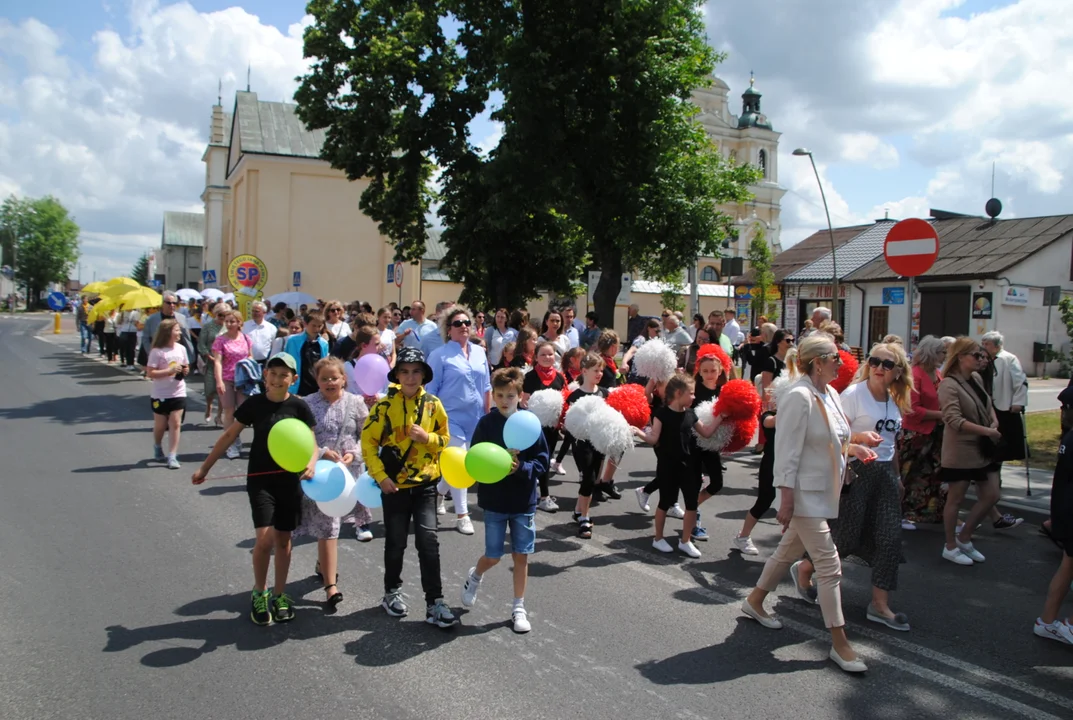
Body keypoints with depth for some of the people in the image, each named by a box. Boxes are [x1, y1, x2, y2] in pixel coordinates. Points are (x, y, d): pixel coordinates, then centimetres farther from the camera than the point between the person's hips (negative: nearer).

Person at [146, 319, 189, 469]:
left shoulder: (181, 348, 0)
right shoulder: (157, 351, -13)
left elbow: (186, 367, 14)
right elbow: (150, 373, -15)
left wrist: (185, 370, -9)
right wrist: (169, 371, -24)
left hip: (178, 393, 3)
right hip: (160, 394, -3)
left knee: (175, 424, -5)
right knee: (160, 425, 13)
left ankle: (172, 457, -2)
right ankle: (158, 449, 40)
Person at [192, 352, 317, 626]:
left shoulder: (299, 406, -5)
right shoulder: (254, 403, -4)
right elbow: (230, 435, 5)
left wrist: (311, 464, -25)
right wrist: (205, 467, 7)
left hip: (290, 479, 1)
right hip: (260, 479, -1)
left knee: (283, 539, 10)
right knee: (264, 539, -12)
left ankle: (279, 595, 27)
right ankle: (259, 593, 12)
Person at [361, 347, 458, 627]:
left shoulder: (433, 404, -2)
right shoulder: (385, 405, -8)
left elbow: (445, 438, 7)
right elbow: (368, 441, -4)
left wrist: (427, 437, -14)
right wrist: (380, 476, -11)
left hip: (425, 483, 1)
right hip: (394, 484, -1)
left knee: (428, 541, -6)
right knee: (395, 543, 11)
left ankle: (434, 603, 0)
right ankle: (392, 593, 32)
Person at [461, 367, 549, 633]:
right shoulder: (486, 424, -7)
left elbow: (542, 462, -5)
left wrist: (520, 467, -23)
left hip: (524, 502, 1)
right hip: (494, 501, -1)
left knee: (521, 556, 8)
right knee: (493, 557, 7)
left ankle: (519, 608, 23)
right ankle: (474, 577, 41)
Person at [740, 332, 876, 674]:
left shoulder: (830, 394, 8)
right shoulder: (799, 397, -20)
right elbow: (787, 451, -21)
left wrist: (852, 447, 2)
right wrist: (786, 498, -22)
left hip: (823, 491, 9)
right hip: (805, 493, -9)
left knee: (789, 549, 21)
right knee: (829, 565, -5)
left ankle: (755, 601, 40)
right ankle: (839, 643, 5)